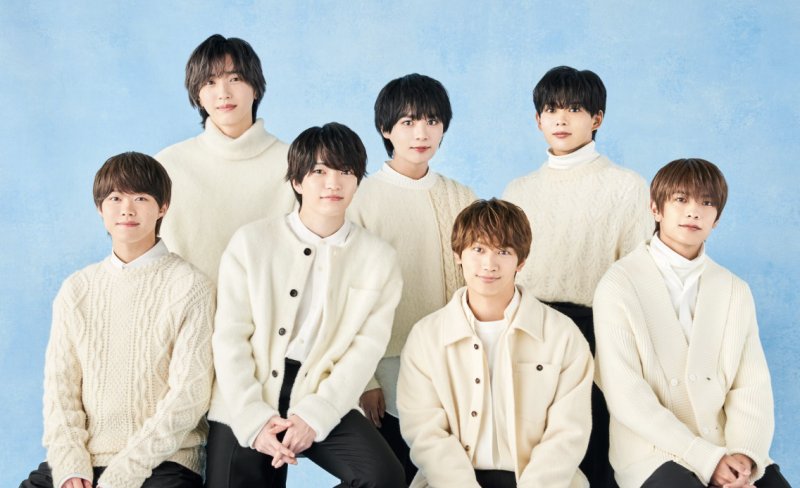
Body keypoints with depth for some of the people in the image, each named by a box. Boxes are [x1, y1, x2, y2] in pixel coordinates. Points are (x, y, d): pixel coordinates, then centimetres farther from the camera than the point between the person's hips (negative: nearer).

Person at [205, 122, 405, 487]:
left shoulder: (379, 258, 5)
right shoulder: (251, 240, 2)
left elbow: (367, 348, -3)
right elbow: (229, 337, -2)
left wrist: (313, 416, -16)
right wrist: (254, 419, -14)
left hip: (325, 403, 0)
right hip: (247, 406, 0)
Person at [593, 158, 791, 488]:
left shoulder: (736, 291, 10)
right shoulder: (619, 286, -4)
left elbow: (752, 385, 3)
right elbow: (626, 394, -11)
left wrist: (745, 454, -15)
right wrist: (706, 458, -15)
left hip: (730, 452, 4)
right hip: (654, 452, -4)